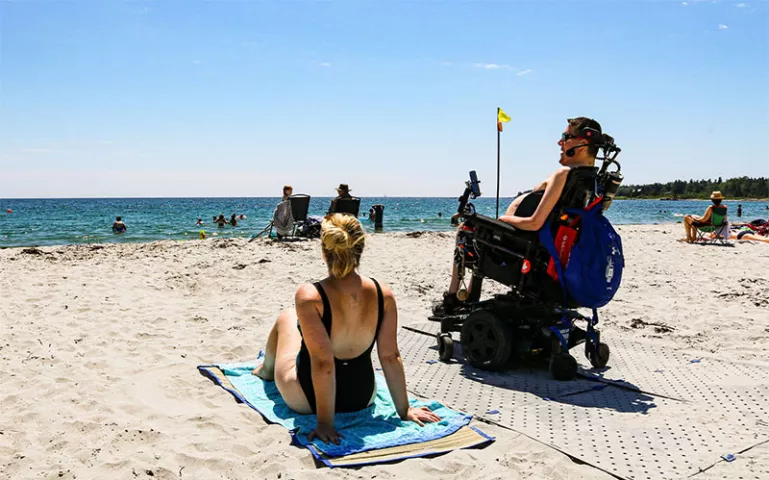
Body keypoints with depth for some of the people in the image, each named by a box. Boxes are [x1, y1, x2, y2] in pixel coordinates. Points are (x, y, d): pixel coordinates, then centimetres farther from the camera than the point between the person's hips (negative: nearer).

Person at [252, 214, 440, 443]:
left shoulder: (309, 296, -29)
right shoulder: (383, 294, -18)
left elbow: (323, 363, -28)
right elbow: (390, 356, -13)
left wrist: (325, 423, -20)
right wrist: (404, 410, -2)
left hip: (306, 399, -3)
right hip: (362, 397, 4)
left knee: (286, 317, 25)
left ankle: (267, 369, 57)